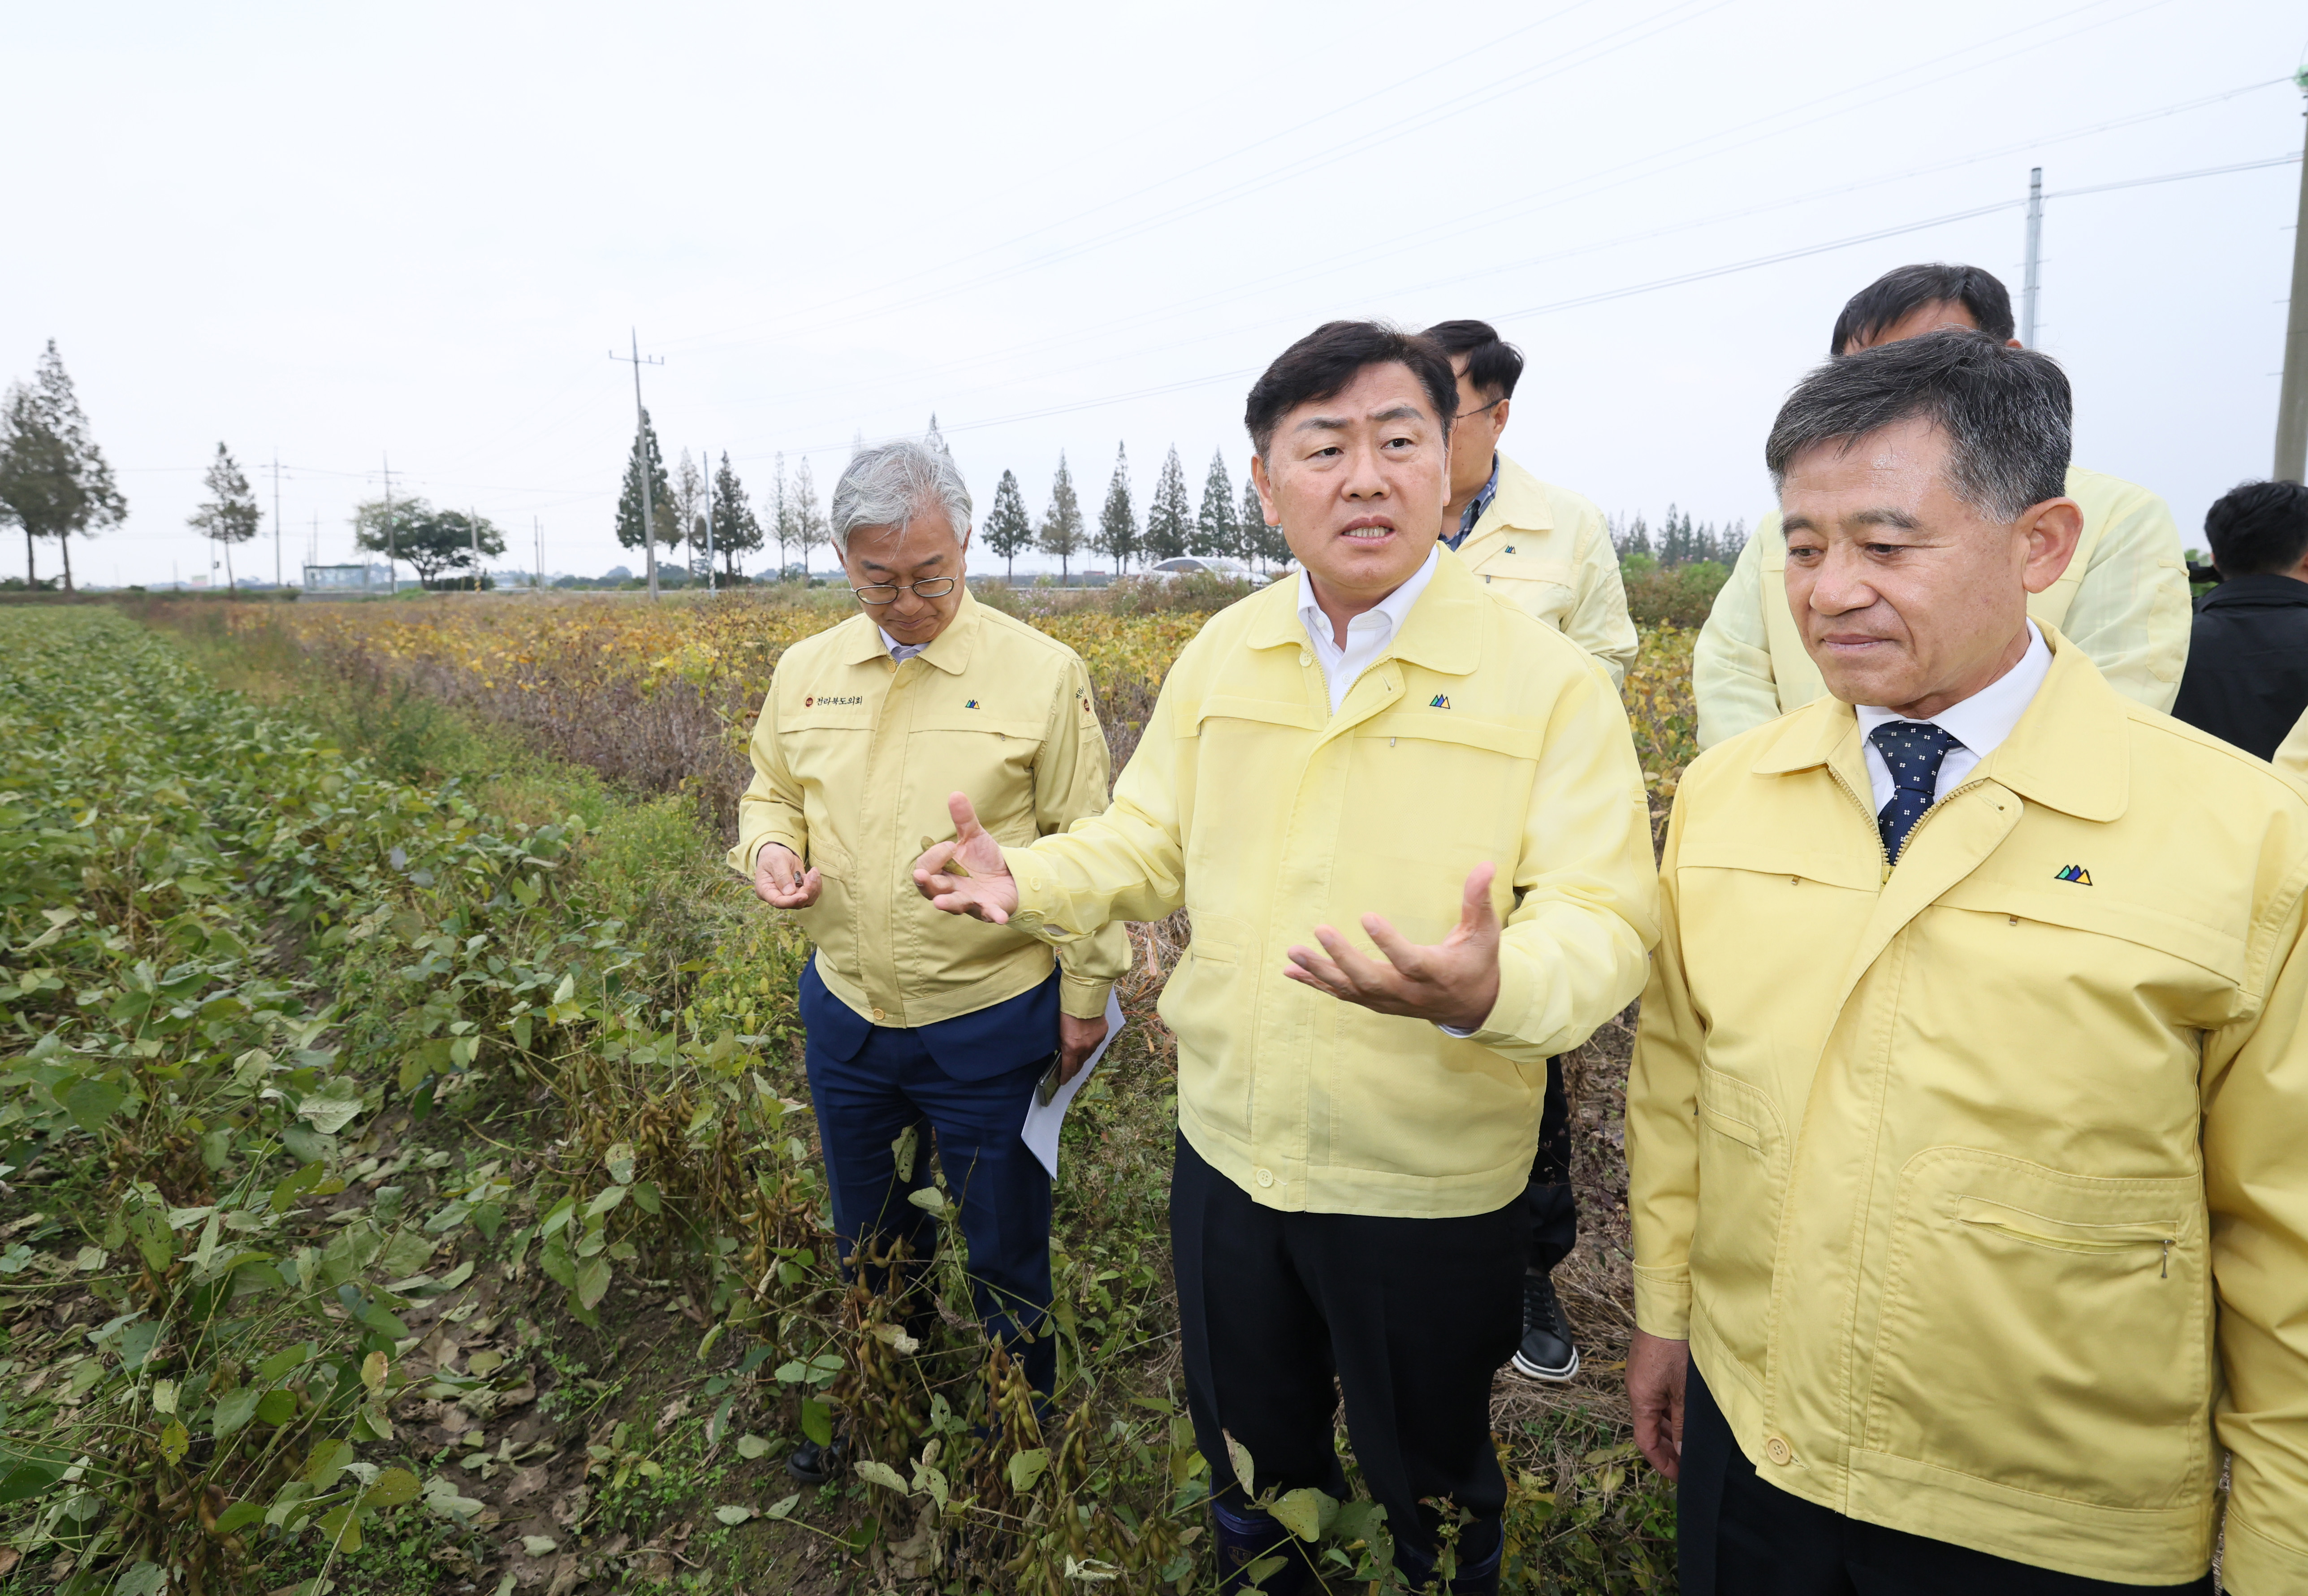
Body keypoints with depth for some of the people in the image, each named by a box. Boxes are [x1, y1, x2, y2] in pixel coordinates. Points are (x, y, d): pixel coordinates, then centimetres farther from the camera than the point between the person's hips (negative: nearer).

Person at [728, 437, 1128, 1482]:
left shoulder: (1042, 673, -12)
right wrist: (767, 848, -7)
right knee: (867, 1243, 25)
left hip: (990, 1023, -4)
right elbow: (772, 793, 16)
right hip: (846, 1016, 5)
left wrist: (1086, 990, -6)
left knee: (1005, 1249, 15)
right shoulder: (805, 672, 1)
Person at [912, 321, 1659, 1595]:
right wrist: (1026, 880, -11)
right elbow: (1153, 844, 8)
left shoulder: (1549, 680, -15)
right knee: (1250, 1455, 28)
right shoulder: (1220, 656, 0)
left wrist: (1490, 989, -41)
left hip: (1430, 1191, -4)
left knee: (1429, 1488, 23)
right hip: (1227, 1155, 4)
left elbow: (1605, 924, -19)